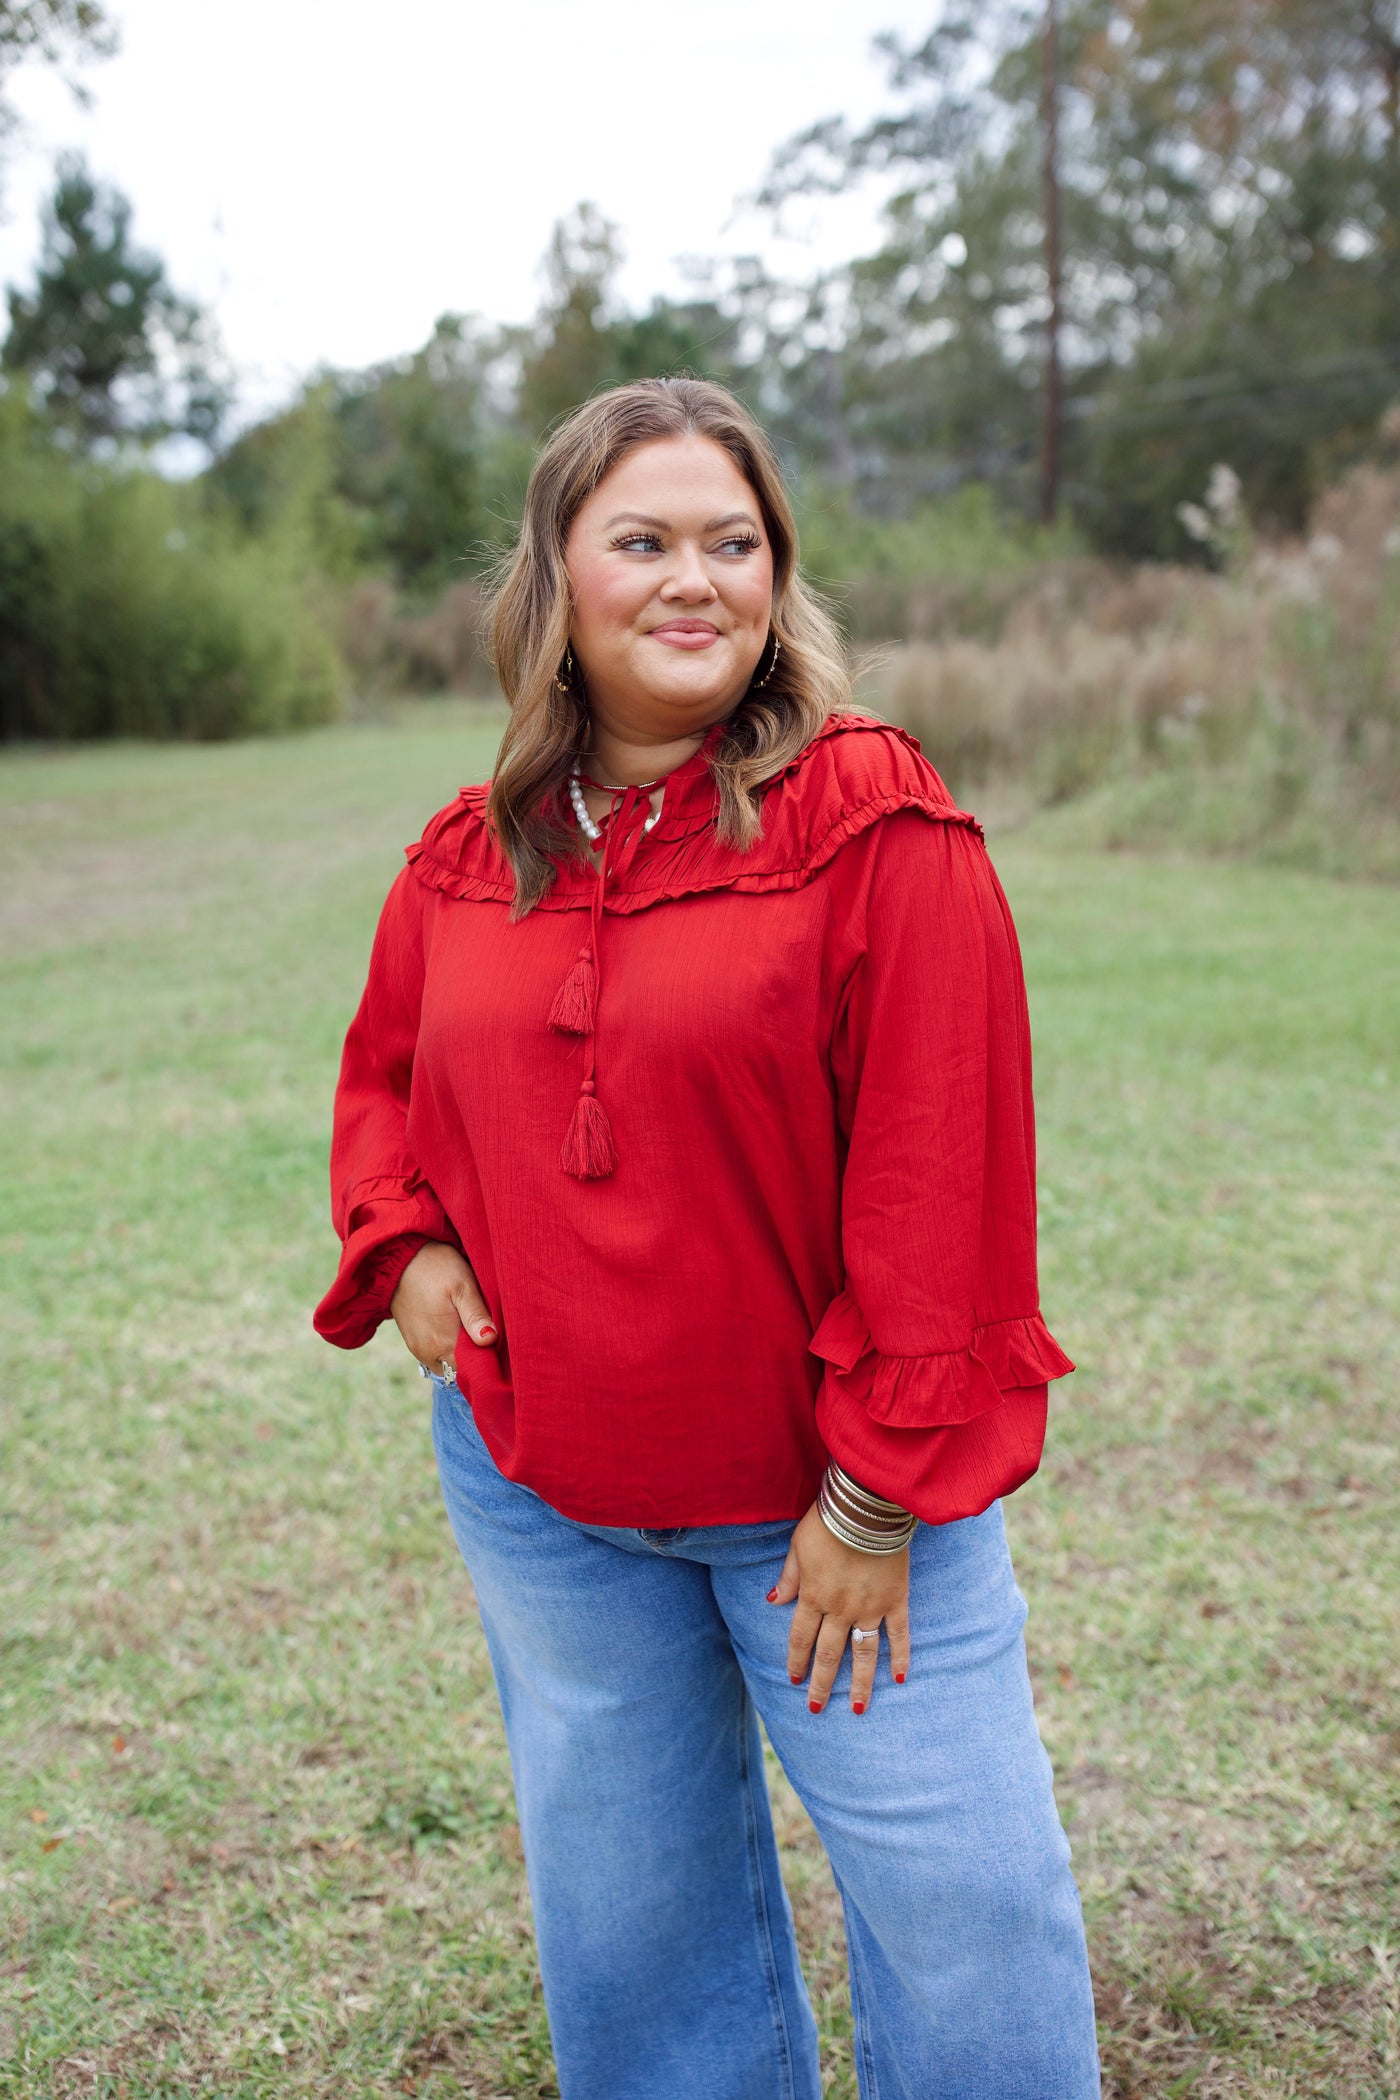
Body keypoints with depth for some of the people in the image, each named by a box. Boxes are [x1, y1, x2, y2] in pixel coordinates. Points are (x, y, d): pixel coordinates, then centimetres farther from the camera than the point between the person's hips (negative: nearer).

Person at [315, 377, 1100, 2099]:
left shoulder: (876, 821, -14)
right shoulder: (470, 857, 2)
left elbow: (935, 1167, -16)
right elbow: (384, 1075, 18)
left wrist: (880, 1495, -16)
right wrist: (404, 1245, -2)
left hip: (827, 1482, -4)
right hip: (538, 1481, 5)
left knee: (960, 1894, 5)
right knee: (620, 1895, 21)